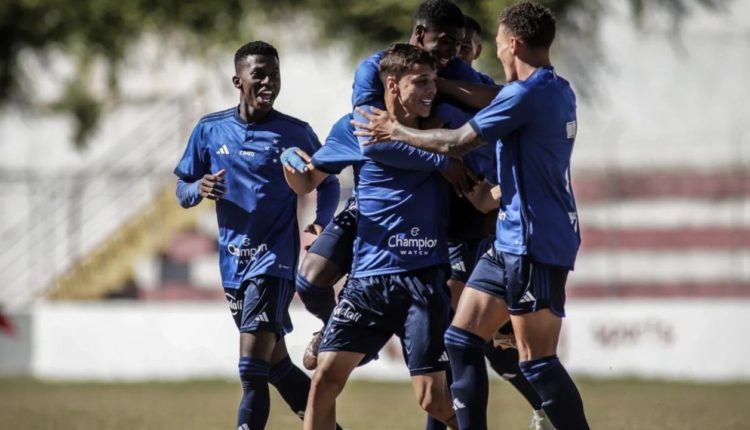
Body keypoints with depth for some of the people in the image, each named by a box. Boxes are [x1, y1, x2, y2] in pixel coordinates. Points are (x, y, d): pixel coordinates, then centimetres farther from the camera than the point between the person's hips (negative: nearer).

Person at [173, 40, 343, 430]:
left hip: (274, 257, -5)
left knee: (253, 369, -16)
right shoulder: (210, 131, 4)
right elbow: (182, 190, 9)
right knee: (275, 363, 13)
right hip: (233, 262, 5)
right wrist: (200, 189, -15)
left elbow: (328, 183, 8)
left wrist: (321, 224, -10)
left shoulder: (296, 133, -3)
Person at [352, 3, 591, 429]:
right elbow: (501, 107, 31)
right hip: (513, 239, 10)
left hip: (535, 243, -10)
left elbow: (457, 142, -15)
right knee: (463, 339, 10)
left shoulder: (528, 94, -17)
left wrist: (397, 131, 0)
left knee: (537, 360, -9)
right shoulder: (559, 92, 12)